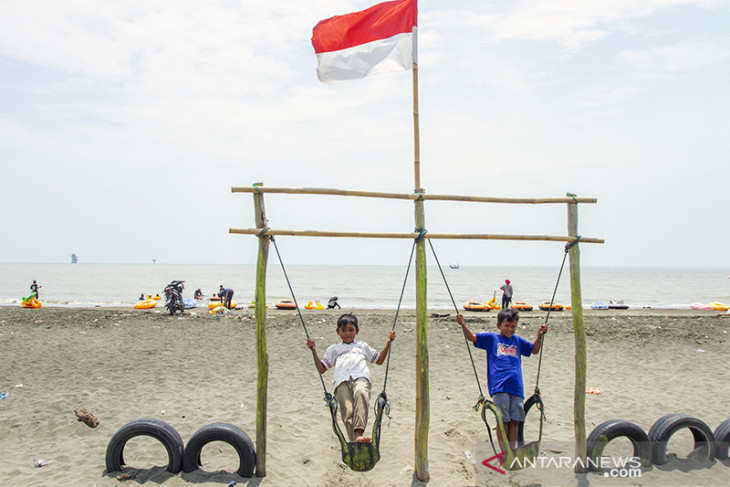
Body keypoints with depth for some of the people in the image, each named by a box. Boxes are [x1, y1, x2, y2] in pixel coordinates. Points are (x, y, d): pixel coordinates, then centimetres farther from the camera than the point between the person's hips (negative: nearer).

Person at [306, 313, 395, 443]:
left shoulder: (362, 346, 39)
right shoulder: (334, 349, 35)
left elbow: (379, 360, 41)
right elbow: (321, 369, 27)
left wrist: (388, 343, 32)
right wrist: (314, 350, 17)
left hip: (361, 377, 0)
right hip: (342, 381, 1)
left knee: (361, 393, -38)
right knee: (347, 409, -29)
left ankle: (359, 432, -50)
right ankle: (355, 440, -41)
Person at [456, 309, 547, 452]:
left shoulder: (517, 341, 24)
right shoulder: (491, 338, 13)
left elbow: (534, 350, 34)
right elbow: (472, 337, 5)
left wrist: (540, 335, 20)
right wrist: (463, 324, -10)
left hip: (516, 388, 4)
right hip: (499, 387, -4)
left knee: (514, 421, 3)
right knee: (502, 420, -7)